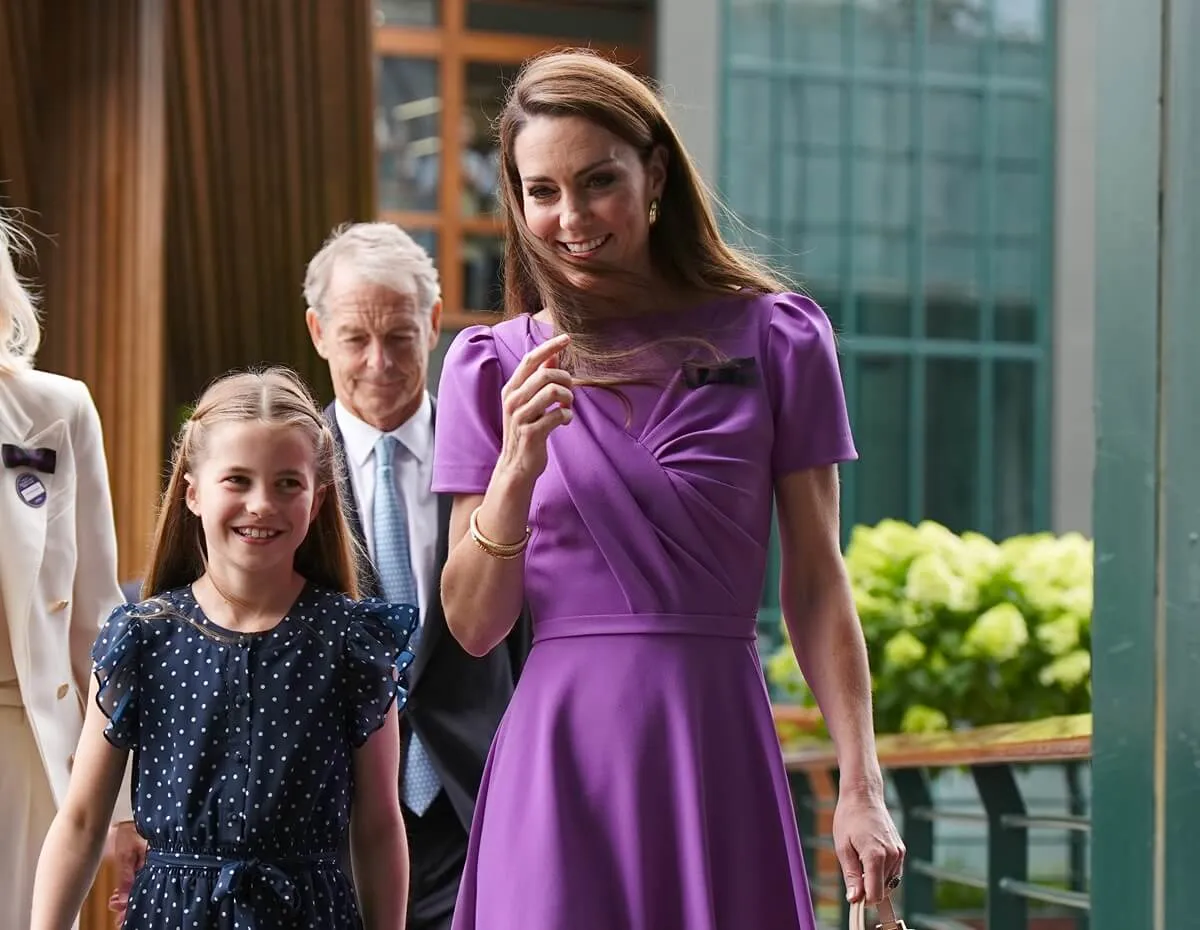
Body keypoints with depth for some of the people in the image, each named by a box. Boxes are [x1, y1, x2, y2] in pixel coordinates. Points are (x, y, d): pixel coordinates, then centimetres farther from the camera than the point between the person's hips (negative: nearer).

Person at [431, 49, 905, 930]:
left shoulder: (776, 337, 3)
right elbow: (473, 625, 4)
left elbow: (815, 582, 3)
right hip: (562, 753, 1)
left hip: (718, 755, 0)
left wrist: (861, 784, -3)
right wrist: (518, 469, -11)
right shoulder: (492, 365, 6)